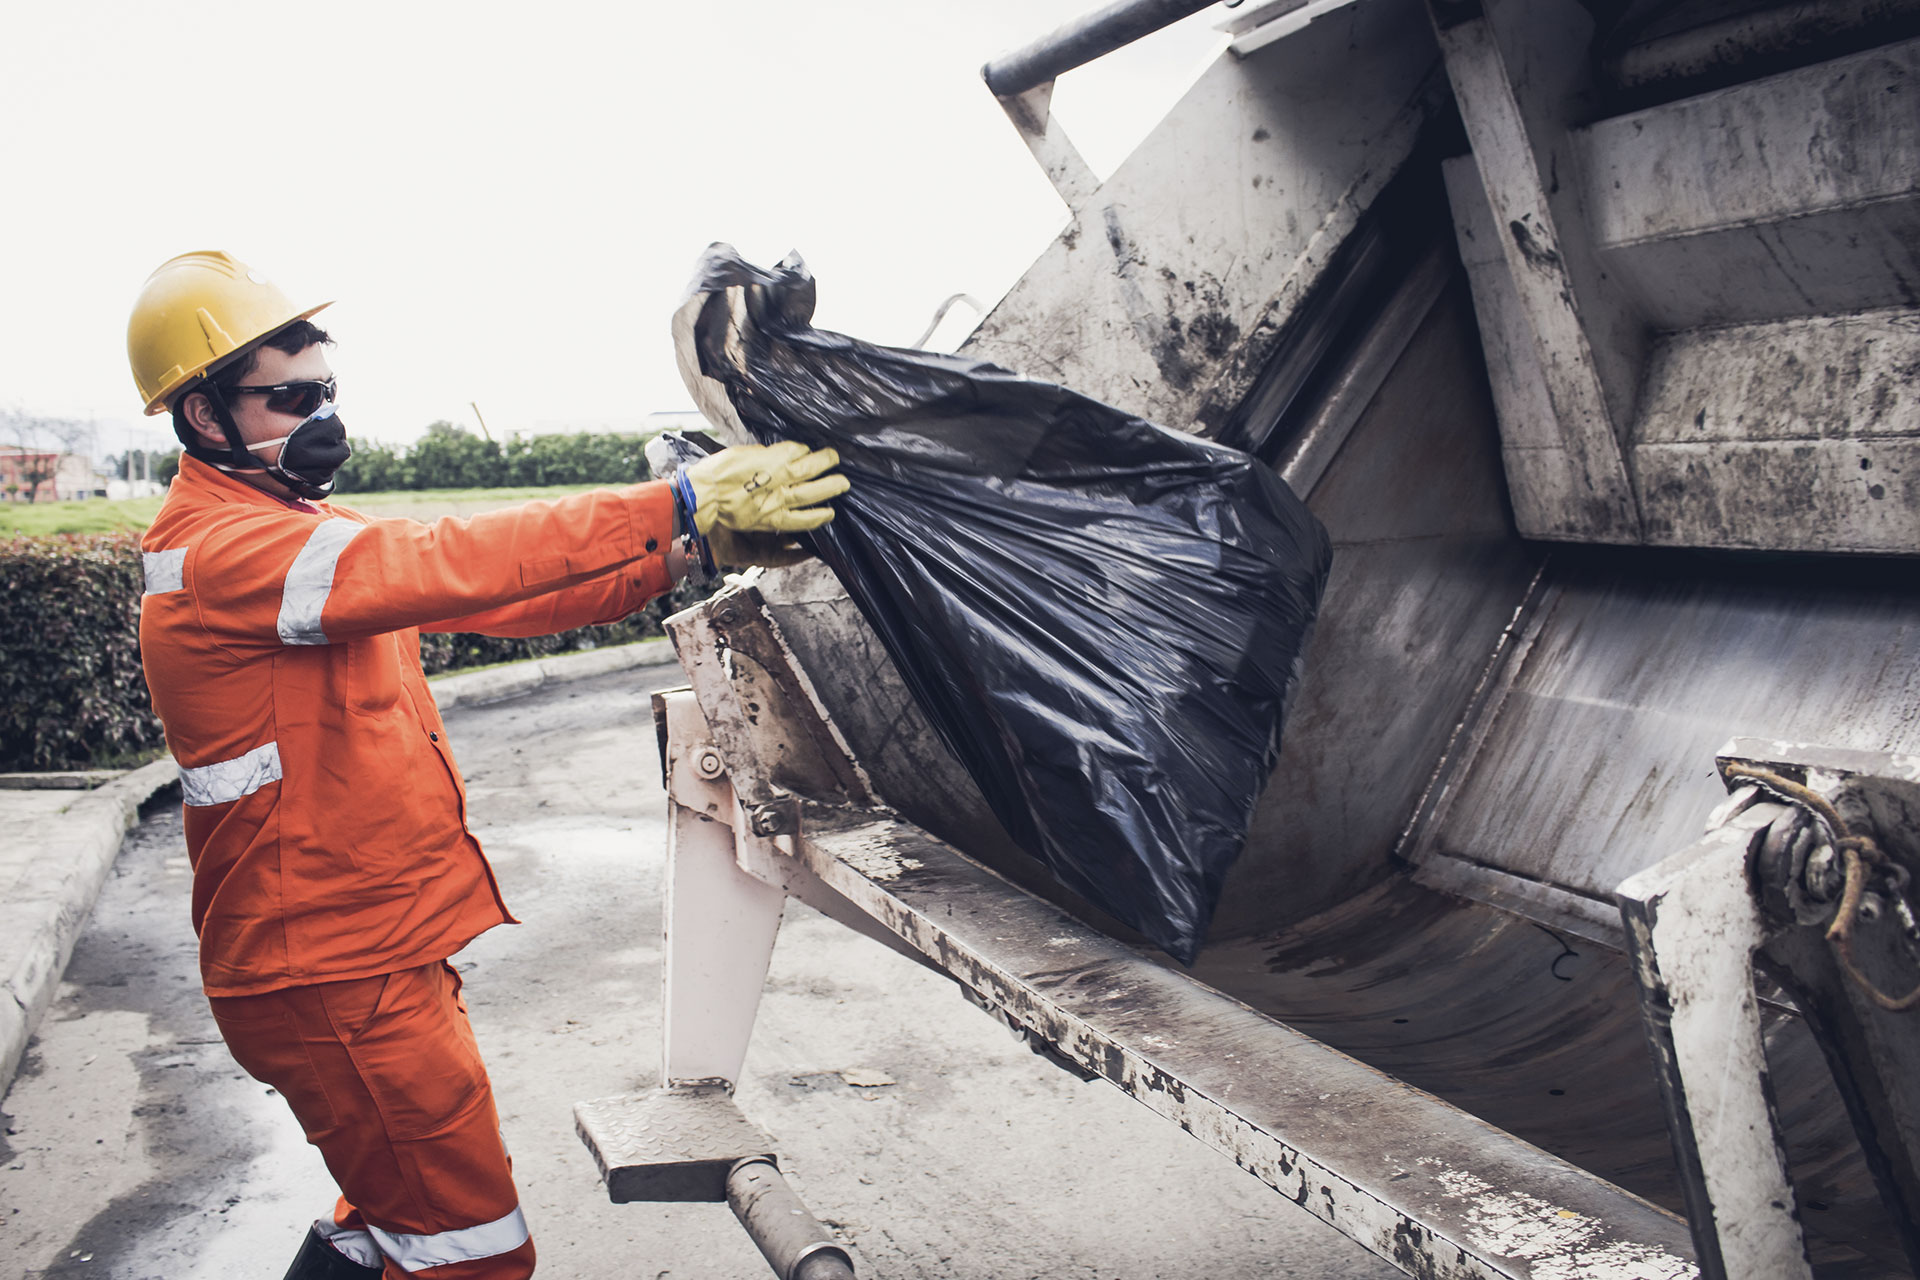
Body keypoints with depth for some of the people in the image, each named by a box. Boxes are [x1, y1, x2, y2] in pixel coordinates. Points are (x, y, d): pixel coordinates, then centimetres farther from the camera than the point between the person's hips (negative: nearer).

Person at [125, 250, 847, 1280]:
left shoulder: (291, 527, 13)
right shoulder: (216, 551, -19)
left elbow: (490, 599, 5)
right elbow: (445, 565, -32)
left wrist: (672, 556, -10)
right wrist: (681, 506, -36)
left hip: (377, 948, 10)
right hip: (331, 979, -10)